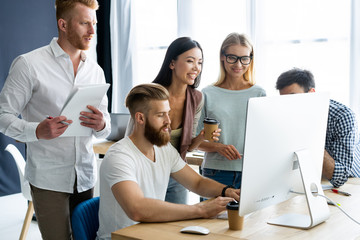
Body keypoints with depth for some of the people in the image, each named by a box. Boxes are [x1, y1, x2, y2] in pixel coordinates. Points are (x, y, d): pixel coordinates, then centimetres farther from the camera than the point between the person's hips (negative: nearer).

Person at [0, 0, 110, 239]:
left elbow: (107, 127, 13)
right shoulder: (28, 64, -5)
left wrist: (101, 125, -11)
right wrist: (37, 131, -24)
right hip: (49, 178, -5)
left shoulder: (96, 70, 11)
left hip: (86, 177, 5)